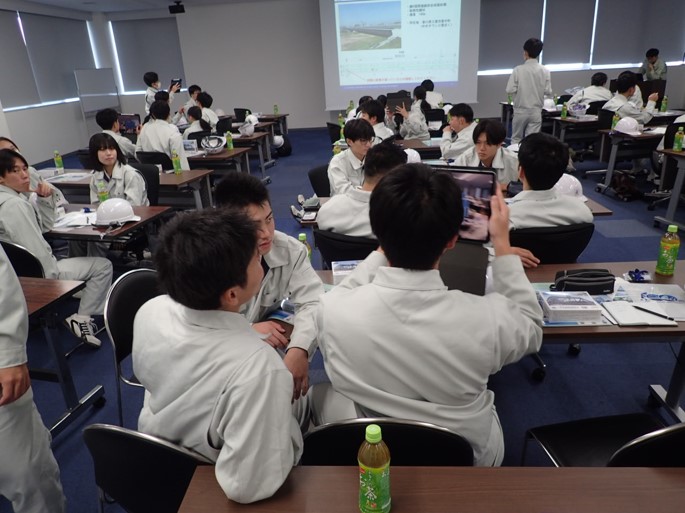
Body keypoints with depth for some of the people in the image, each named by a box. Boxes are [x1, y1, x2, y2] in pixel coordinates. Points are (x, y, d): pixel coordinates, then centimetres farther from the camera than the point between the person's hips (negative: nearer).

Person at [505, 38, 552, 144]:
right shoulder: (545, 71, -4)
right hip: (536, 111, 2)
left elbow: (510, 90, -13)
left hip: (520, 111, -2)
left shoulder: (518, 70, -10)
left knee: (516, 139, 12)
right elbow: (548, 91, -4)